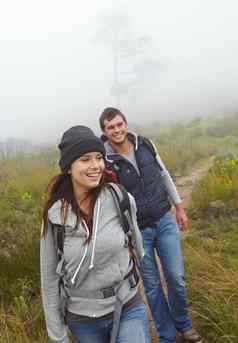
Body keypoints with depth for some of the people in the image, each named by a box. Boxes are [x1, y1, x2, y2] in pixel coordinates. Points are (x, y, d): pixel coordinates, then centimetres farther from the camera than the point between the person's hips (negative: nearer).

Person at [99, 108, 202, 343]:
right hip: (137, 231, -3)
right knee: (152, 286, 9)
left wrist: (179, 208, 12)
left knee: (176, 278, 6)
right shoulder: (105, 161, -15)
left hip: (165, 221, 3)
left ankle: (183, 324, 34)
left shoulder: (145, 144, -4)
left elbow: (164, 175, 10)